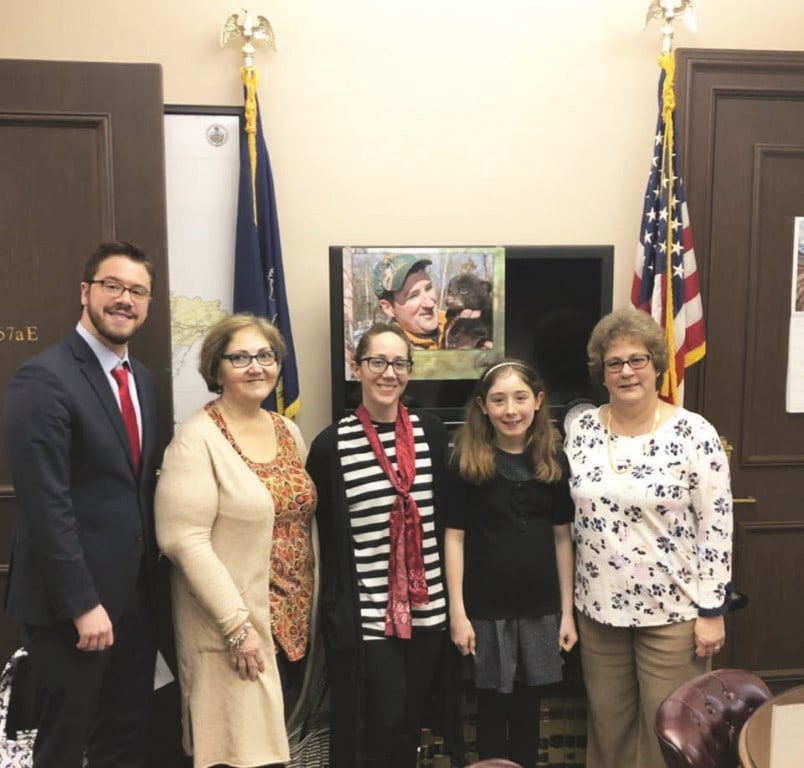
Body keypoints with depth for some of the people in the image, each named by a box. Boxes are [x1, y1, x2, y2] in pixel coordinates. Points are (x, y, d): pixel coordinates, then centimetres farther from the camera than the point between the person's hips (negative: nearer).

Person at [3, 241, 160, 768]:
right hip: (72, 603, -7)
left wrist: (150, 577, 8)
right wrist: (83, 604, -19)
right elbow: (47, 505, -20)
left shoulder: (142, 379, 9)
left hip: (135, 593, 7)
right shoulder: (44, 378, -16)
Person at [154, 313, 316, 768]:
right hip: (231, 623, -6)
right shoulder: (198, 438, -13)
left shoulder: (289, 431, 7)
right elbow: (184, 541, -18)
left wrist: (307, 604, 10)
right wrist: (237, 624, -18)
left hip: (292, 618, 6)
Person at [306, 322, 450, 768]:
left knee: (410, 724, 17)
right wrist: (335, 609, -7)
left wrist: (450, 596, 6)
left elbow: (444, 516, 7)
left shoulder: (431, 433, 1)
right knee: (379, 726, 4)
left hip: (427, 606, 4)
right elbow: (324, 536, -5)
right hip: (365, 614, -3)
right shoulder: (331, 444, -8)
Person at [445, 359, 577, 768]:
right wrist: (457, 612, -9)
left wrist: (567, 611, 3)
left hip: (540, 606, 2)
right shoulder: (466, 462, -8)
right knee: (492, 706, 12)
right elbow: (454, 537, -7)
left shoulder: (554, 461, 0)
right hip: (485, 606, -2)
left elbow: (562, 538, 3)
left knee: (527, 706, 16)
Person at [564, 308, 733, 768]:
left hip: (672, 610, -3)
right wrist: (570, 598, 9)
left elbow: (717, 526, -10)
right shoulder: (582, 430, -1)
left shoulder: (694, 434, -12)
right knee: (607, 725, 18)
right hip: (599, 607, 4)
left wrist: (711, 609, -9)